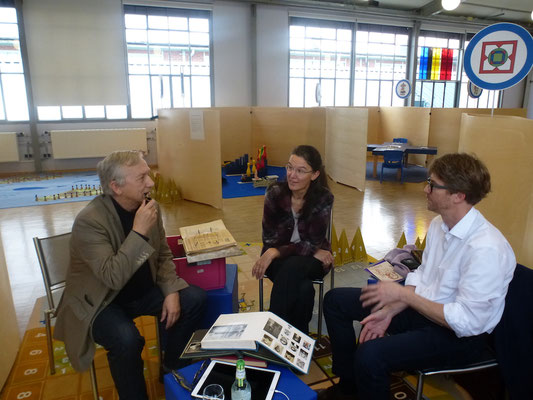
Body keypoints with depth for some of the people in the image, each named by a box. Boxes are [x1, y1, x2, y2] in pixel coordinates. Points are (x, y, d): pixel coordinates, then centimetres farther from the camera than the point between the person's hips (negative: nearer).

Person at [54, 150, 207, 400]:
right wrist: (139, 232, -36)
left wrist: (171, 291, -10)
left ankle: (171, 366, 15)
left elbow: (163, 254, 4)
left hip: (142, 290, 6)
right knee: (127, 340, -33)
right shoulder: (89, 221, -26)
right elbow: (113, 277, -33)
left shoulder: (149, 207, -7)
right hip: (100, 301, -6)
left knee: (195, 299, -7)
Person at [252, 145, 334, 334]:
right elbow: (270, 239, -9)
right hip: (279, 257, 1)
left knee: (293, 268, -35)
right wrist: (314, 252, -17)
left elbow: (313, 243, -15)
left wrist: (275, 252, -28)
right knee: (303, 289, -32)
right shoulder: (274, 193, -13)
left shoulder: (324, 198, -15)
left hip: (313, 260, 0)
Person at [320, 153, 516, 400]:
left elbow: (466, 321, -26)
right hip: (421, 306, 8)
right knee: (335, 300, 5)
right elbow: (421, 277, 6)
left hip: (460, 335, -8)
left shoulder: (486, 249, -27)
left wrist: (402, 294, -22)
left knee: (370, 354, -32)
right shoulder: (439, 224, -2)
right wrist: (389, 311, -7)